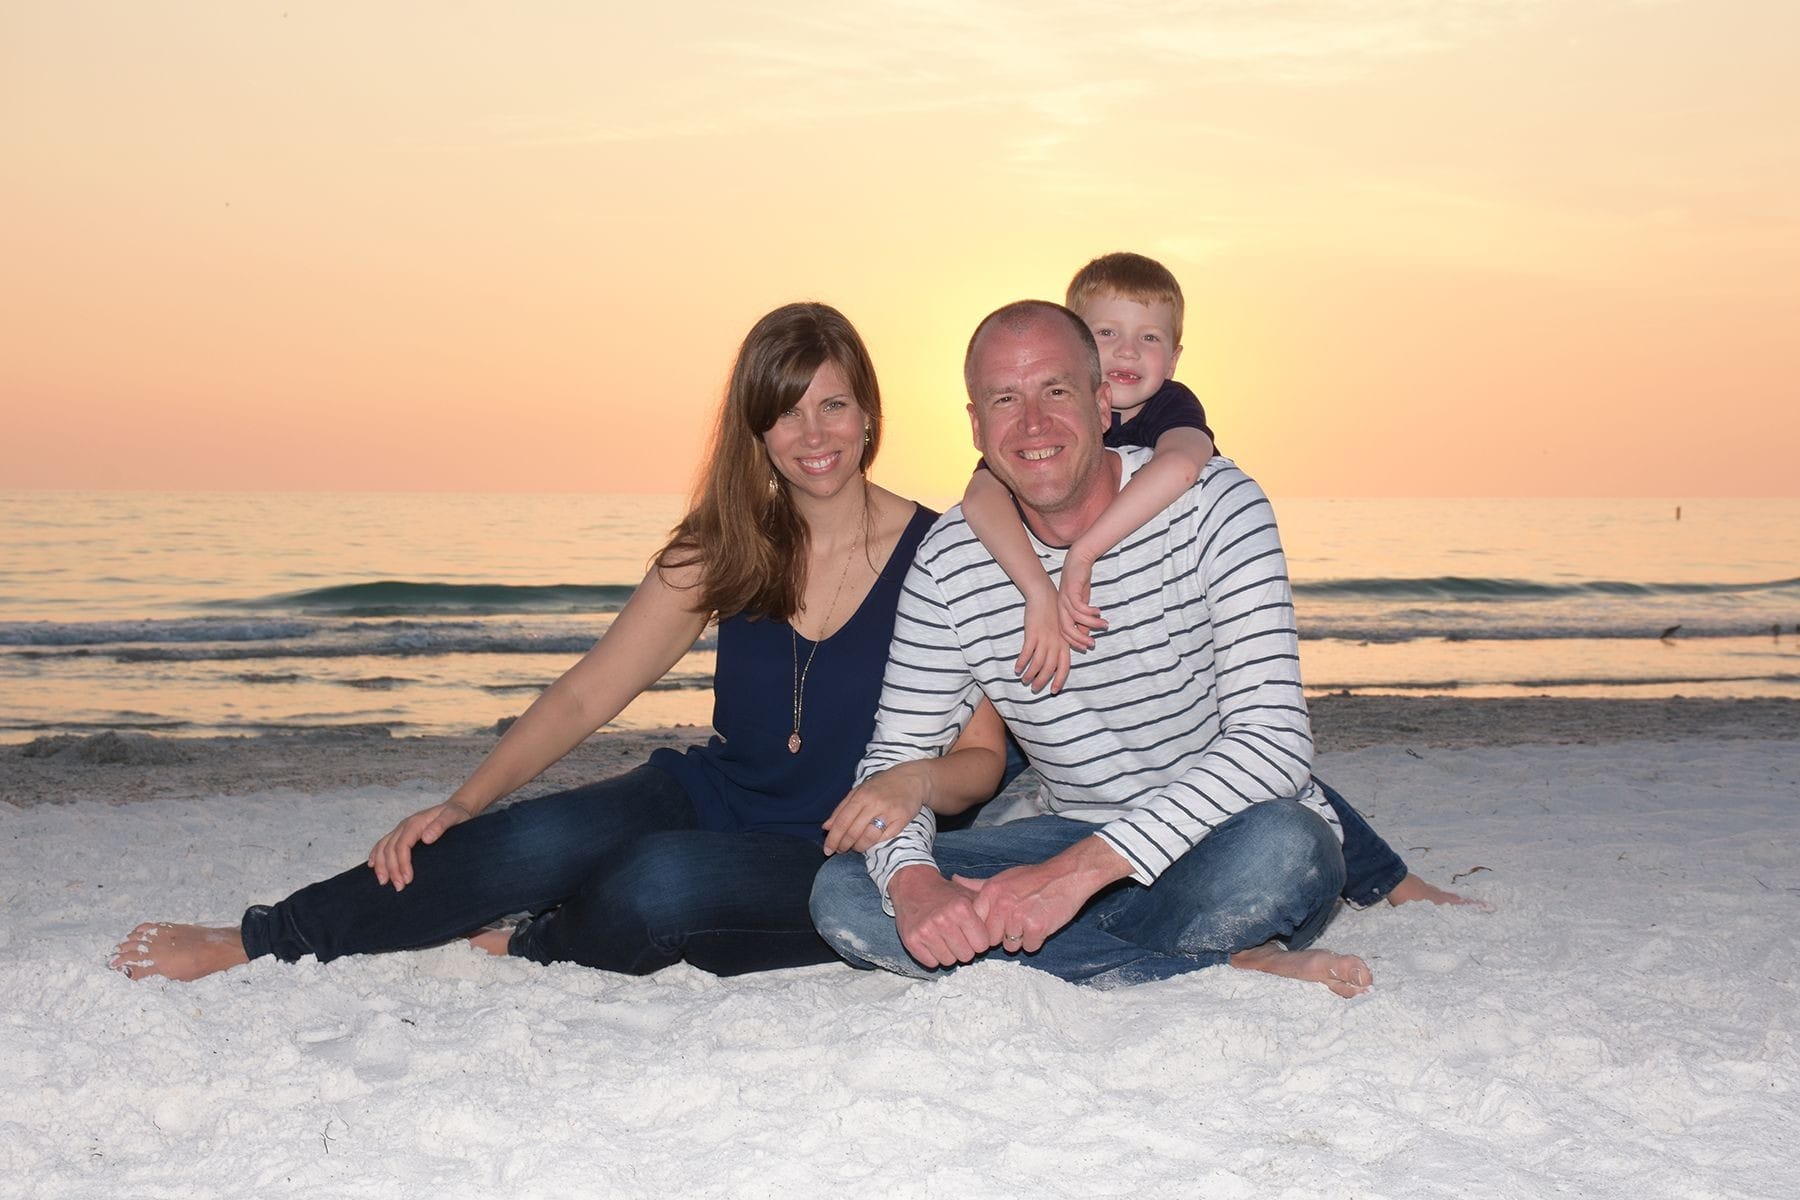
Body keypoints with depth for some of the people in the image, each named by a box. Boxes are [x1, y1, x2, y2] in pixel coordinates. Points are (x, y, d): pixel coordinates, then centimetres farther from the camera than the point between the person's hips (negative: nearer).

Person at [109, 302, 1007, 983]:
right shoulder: (728, 545, 2)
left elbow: (984, 756, -3)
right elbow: (584, 696, 1)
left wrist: (917, 783, -26)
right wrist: (462, 802, -10)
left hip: (832, 859, -3)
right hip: (707, 796, 3)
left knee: (661, 881, -36)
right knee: (537, 840, -26)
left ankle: (515, 953, -6)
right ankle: (255, 942, -14)